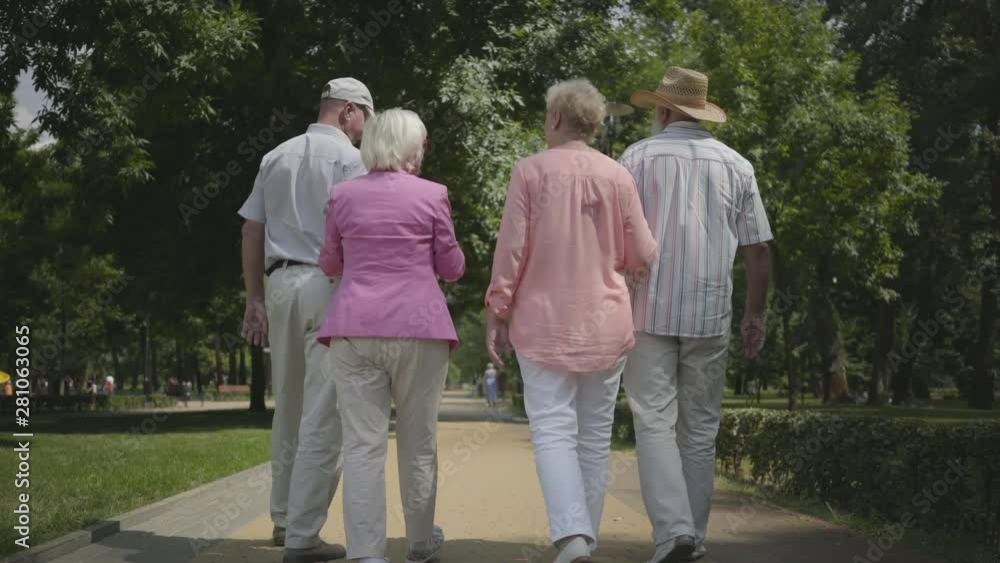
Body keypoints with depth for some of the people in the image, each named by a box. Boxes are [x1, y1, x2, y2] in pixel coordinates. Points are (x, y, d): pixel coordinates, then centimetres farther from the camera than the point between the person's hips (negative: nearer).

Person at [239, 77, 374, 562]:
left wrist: (255, 299, 17)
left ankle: (283, 519, 27)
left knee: (287, 408, 18)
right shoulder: (346, 157, -2)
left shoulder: (276, 157, 16)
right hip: (329, 284, -6)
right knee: (323, 414, -4)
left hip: (280, 284, 6)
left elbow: (252, 232, 14)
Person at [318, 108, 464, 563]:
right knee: (418, 441, 12)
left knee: (363, 443, -1)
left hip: (354, 328, 1)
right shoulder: (431, 195, 0)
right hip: (418, 326, -1)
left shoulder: (342, 195, 6)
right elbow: (452, 268, 6)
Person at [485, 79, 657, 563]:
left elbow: (510, 249, -7)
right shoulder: (618, 176, 0)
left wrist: (496, 314, 2)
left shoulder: (531, 171, -6)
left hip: (544, 323, -3)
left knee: (553, 429, -4)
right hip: (606, 324, 3)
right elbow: (642, 255, 4)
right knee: (595, 434, 11)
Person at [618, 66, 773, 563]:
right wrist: (755, 314, 15)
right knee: (699, 429, 11)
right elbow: (757, 247, 7)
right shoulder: (735, 165, 8)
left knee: (654, 423, -3)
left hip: (650, 312, -3)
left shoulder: (639, 157, -1)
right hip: (710, 315, 3)